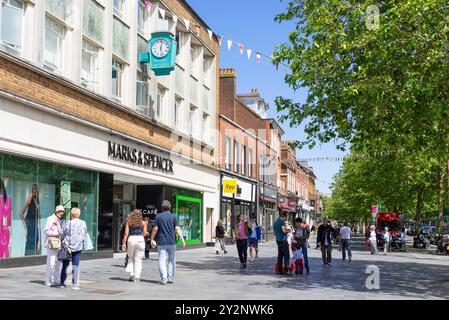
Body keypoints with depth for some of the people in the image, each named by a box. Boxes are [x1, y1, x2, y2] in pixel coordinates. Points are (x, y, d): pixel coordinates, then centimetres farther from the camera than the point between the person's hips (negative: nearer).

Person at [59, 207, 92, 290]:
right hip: (78, 247, 0)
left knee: (65, 265, 12)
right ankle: (75, 284, -1)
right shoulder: (83, 223, -4)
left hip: (67, 246, 0)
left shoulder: (68, 224, -8)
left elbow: (62, 234, -3)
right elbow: (85, 235, 0)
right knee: (75, 266, 1)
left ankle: (62, 283, 21)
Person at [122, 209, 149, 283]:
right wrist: (147, 233, 27)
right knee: (138, 259, 4)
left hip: (131, 239, 1)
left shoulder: (129, 222, 10)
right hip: (140, 239, 0)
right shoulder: (143, 222, 9)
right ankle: (137, 277, -2)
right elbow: (145, 234, 4)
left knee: (131, 258, 17)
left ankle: (131, 275, 4)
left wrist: (124, 243, 2)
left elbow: (126, 233, 2)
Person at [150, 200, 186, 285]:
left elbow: (155, 229, -2)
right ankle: (170, 277, 14)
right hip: (172, 242, 1)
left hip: (161, 242, -1)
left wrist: (152, 239, 9)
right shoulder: (173, 216, 1)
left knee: (162, 261, -1)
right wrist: (182, 239, -6)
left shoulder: (158, 216, 0)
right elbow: (177, 229, -6)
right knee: (172, 260, 15)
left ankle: (164, 279, -10)